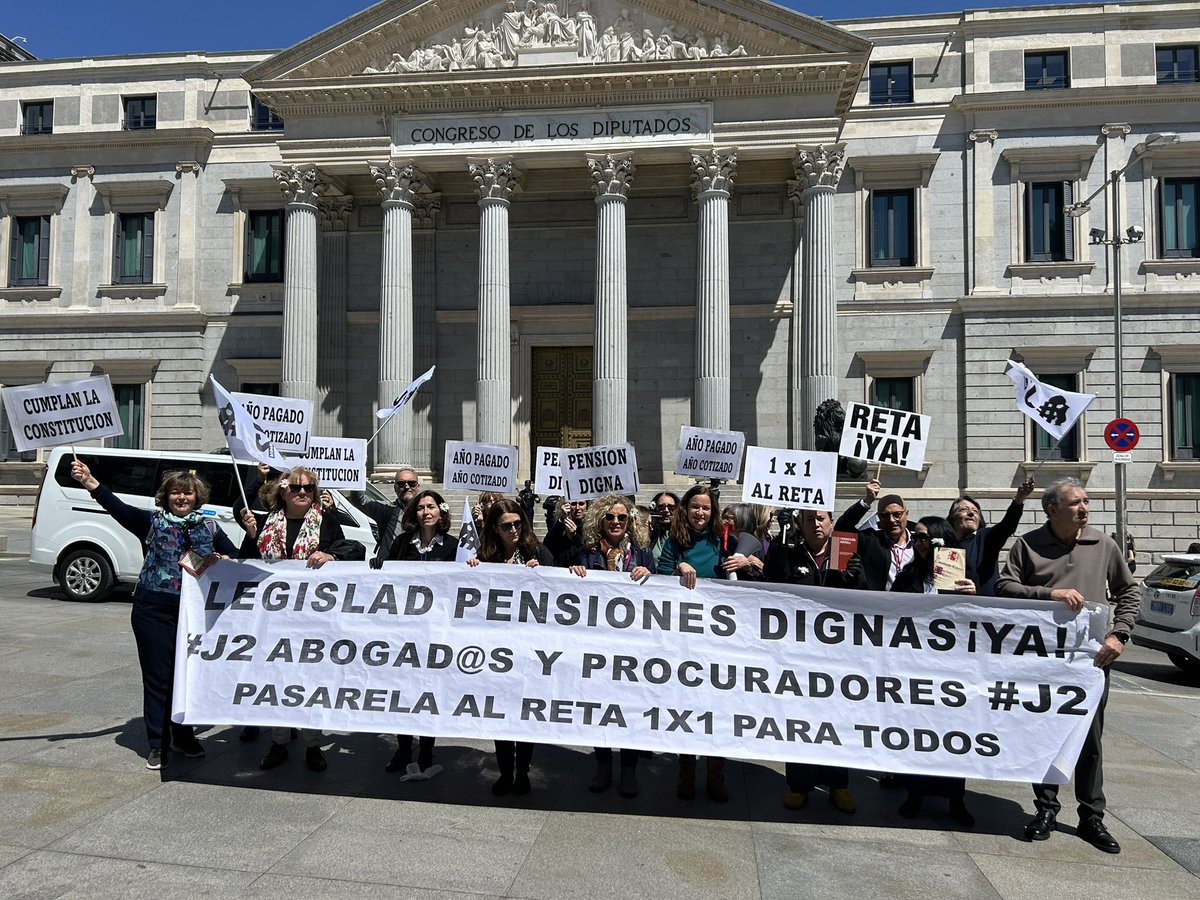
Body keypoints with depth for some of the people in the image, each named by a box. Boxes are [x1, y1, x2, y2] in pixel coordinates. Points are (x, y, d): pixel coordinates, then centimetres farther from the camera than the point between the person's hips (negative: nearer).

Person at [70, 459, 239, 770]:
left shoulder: (209, 527, 9)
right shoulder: (152, 522, 2)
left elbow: (235, 555, 14)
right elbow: (117, 507, -11)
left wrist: (227, 562, -9)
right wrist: (90, 482, -25)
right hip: (154, 610, -2)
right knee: (157, 677, 3)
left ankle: (184, 736, 29)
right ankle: (158, 745, 15)